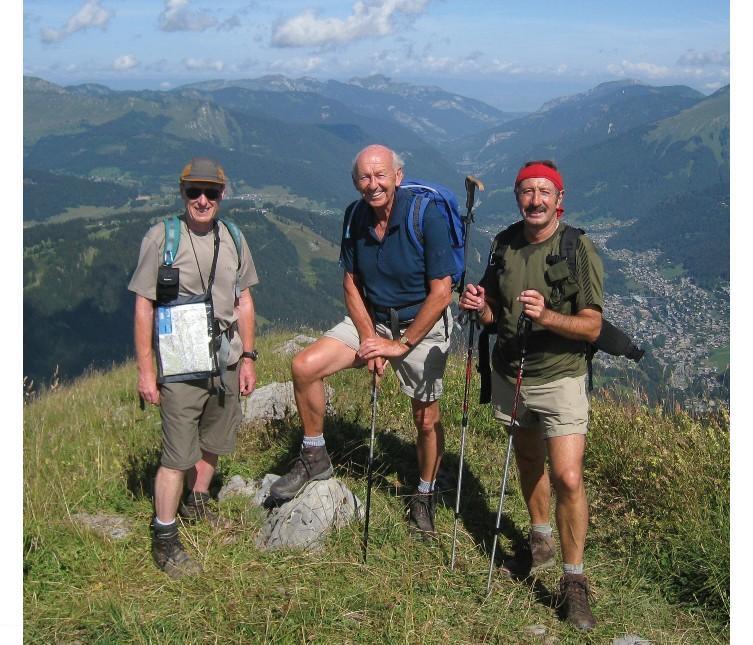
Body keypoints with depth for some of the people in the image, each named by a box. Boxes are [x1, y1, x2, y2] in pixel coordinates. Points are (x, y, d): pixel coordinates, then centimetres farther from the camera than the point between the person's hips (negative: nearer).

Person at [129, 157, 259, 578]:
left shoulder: (232, 238, 5)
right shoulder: (161, 238, -10)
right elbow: (144, 307, -8)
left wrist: (248, 357, 8)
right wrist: (145, 370, -10)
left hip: (227, 364, 5)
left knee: (212, 444, 19)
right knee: (178, 456, -4)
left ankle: (196, 503, 42)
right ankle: (165, 540, 8)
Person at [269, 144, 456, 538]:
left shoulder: (427, 216, -21)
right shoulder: (355, 217, -5)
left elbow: (441, 292, -19)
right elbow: (351, 283, 2)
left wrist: (402, 345, -18)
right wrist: (368, 337, -10)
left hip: (422, 326, -4)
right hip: (371, 319, 4)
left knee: (426, 420, 4)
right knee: (304, 366, -14)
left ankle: (424, 497, 30)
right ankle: (314, 458, 5)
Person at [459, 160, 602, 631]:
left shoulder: (579, 249, -12)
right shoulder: (504, 245, 3)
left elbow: (592, 327, -15)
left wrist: (546, 315, -31)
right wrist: (479, 306, -10)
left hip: (561, 380, -5)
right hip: (510, 376, 5)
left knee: (568, 478, -13)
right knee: (529, 462, 19)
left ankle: (574, 579, -1)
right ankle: (541, 536, 42)